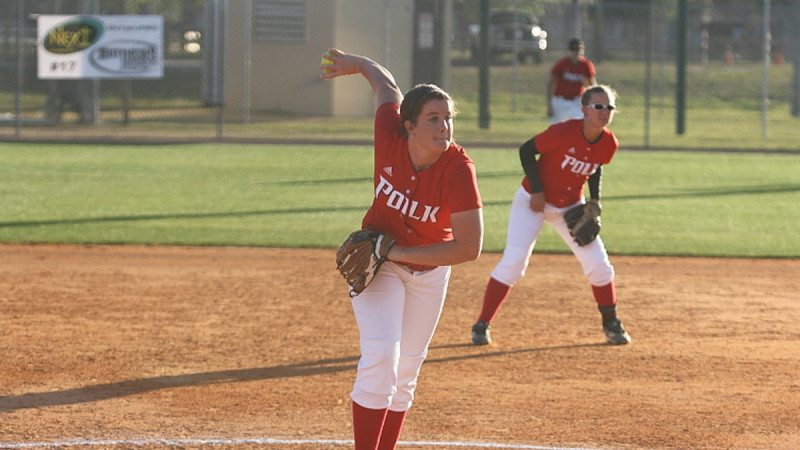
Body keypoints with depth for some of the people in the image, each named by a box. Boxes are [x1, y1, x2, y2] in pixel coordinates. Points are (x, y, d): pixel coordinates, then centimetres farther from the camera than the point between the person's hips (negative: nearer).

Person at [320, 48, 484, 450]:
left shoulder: (459, 169, -29)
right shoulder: (390, 136, -23)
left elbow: (469, 248, -30)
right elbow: (388, 87, -1)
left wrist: (399, 253, -27)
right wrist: (357, 63, 19)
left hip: (429, 269, 0)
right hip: (377, 261, 0)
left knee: (406, 371, 11)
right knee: (381, 356, -18)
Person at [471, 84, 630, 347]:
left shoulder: (609, 144, -10)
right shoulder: (563, 133, -28)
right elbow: (526, 150, -18)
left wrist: (595, 200, -1)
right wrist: (537, 191, -19)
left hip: (571, 207, 5)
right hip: (533, 202, -5)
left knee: (598, 264, 0)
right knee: (513, 261, -16)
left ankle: (611, 324, 20)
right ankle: (482, 325, -7)